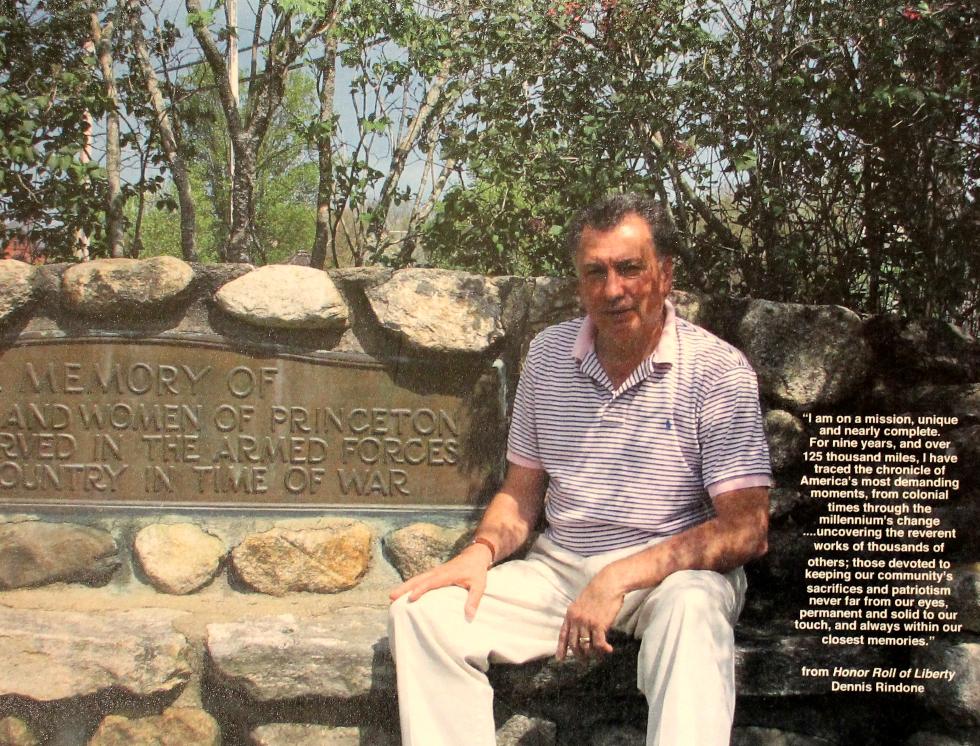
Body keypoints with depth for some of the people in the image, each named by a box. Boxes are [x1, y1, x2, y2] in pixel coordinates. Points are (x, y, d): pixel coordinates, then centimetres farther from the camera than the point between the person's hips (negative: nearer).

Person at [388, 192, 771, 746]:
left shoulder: (718, 370, -9)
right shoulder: (549, 354, 6)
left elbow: (747, 530, -14)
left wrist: (622, 576, -25)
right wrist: (482, 551, -8)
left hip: (674, 573, -4)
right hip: (560, 570, 5)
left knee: (692, 612, -39)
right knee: (422, 613, -16)